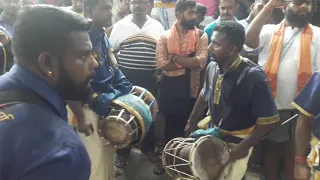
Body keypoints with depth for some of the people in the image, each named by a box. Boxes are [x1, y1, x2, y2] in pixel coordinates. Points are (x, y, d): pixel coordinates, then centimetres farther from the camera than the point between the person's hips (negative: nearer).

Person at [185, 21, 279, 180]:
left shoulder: (253, 76, -27)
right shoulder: (212, 67, -9)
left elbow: (269, 119, -22)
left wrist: (244, 147, -20)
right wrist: (192, 122, 17)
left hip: (237, 142, -5)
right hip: (213, 134, 6)